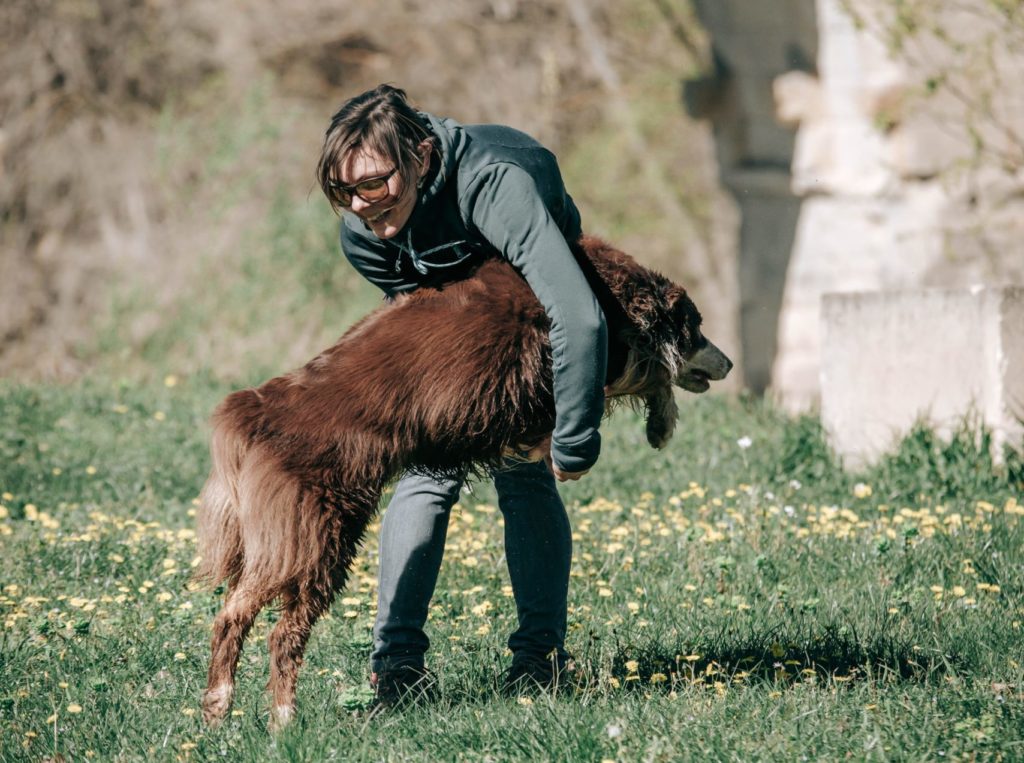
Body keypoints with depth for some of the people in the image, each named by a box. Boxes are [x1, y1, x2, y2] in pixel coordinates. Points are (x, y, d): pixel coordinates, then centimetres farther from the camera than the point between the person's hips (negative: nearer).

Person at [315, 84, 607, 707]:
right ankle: (397, 658, -11)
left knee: (525, 474, -13)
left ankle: (542, 654, -4)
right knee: (427, 469, -11)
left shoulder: (495, 183, -46)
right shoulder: (361, 231, -29)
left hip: (533, 304, -3)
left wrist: (574, 443, -46)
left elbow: (579, 318, -51)